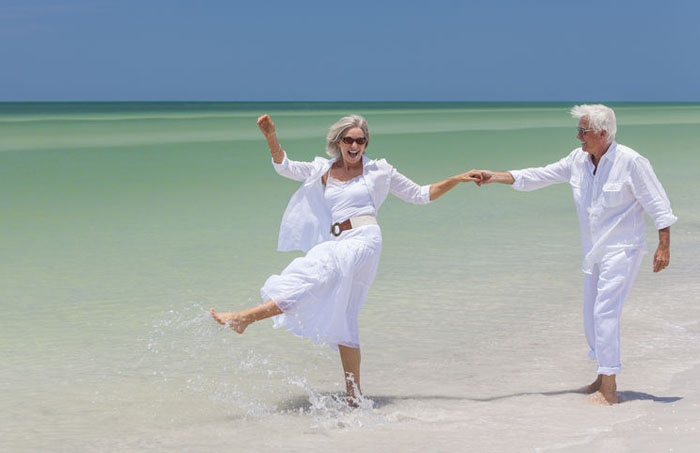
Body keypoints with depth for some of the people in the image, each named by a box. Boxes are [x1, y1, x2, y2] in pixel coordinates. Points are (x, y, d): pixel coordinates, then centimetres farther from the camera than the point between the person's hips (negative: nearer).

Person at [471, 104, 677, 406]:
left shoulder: (630, 162, -16)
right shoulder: (578, 160, 3)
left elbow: (658, 205, -12)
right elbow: (539, 177, 9)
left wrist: (664, 247, -15)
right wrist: (495, 177, 3)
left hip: (622, 250, -7)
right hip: (595, 252, 7)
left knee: (604, 312, -14)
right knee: (592, 315, 11)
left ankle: (608, 389, -10)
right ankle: (604, 379, 28)